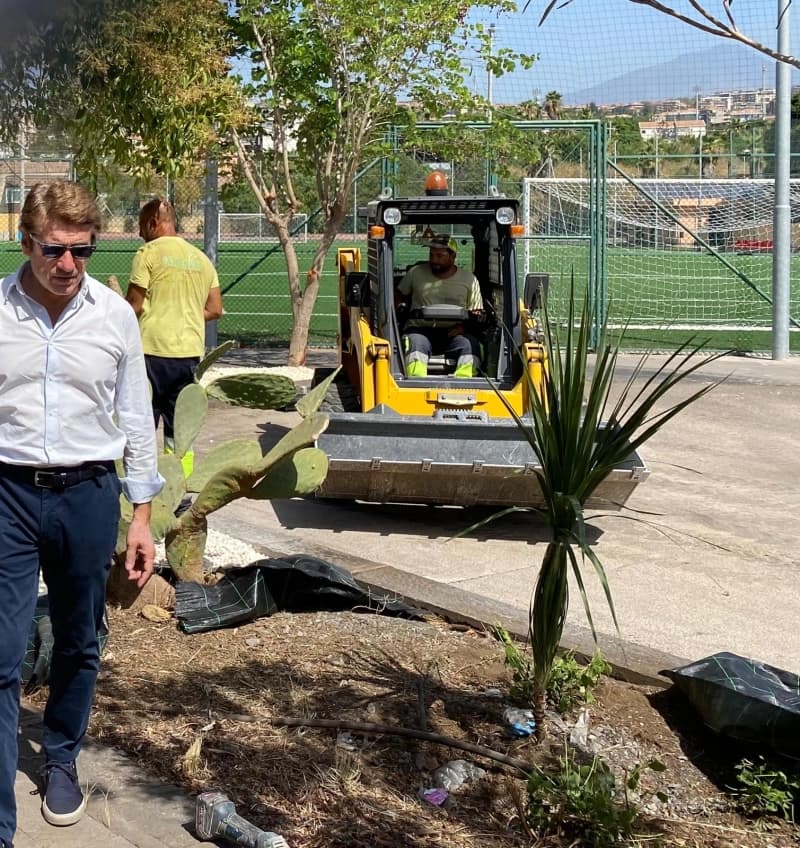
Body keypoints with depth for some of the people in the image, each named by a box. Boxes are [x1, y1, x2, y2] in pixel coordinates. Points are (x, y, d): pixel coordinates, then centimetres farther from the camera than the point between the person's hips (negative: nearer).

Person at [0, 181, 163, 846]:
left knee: (79, 646, 15)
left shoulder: (115, 315, -1)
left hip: (87, 493, 2)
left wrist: (141, 517, 6)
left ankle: (61, 759, 40)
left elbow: (136, 420, 6)